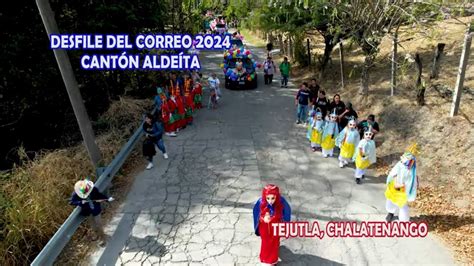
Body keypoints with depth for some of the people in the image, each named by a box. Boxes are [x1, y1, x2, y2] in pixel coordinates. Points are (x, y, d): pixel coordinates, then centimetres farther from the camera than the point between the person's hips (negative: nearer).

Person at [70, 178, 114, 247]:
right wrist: (80, 202, -31)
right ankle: (98, 234, 48)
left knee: (98, 224, 8)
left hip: (95, 209, -3)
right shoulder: (76, 194, -22)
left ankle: (102, 237, 27)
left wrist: (108, 198, -22)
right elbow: (71, 202, -15)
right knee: (92, 224, 24)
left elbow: (100, 195, -9)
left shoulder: (93, 189, -24)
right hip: (87, 211, 3)